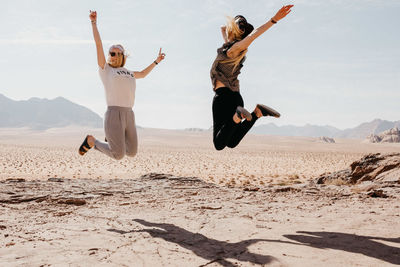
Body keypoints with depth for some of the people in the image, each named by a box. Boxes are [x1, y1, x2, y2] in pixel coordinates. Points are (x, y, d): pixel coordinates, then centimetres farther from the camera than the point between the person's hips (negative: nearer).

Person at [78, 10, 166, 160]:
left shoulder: (128, 73, 25)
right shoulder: (105, 69, 10)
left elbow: (143, 74, 45)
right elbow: (98, 43, 7)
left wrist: (156, 61, 49)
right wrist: (94, 22, 8)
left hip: (129, 116, 6)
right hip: (113, 115, -6)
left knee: (131, 153, 10)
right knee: (118, 155, -10)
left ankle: (112, 139, 35)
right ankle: (91, 141, 14)